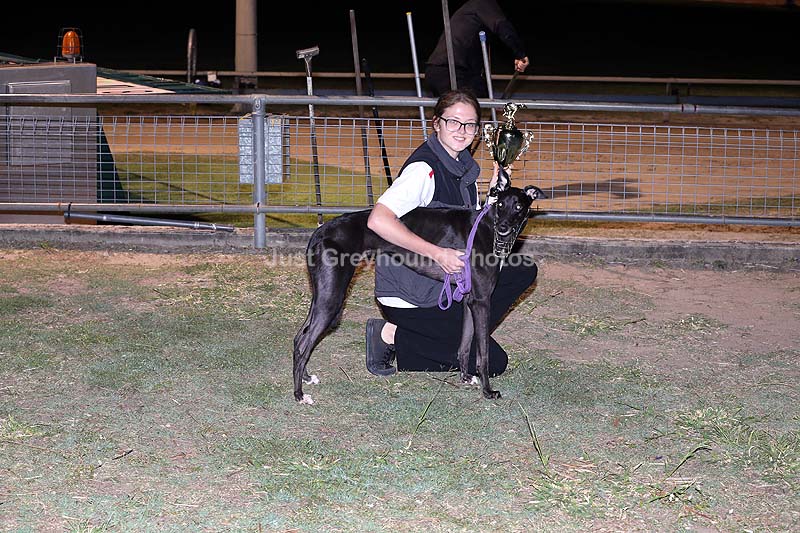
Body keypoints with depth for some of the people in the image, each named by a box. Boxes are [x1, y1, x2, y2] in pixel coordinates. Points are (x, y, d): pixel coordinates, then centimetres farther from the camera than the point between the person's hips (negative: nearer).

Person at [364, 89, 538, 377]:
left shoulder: (464, 167, 7)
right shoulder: (424, 168, -21)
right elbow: (378, 220, -36)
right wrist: (437, 253, -36)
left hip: (447, 282, 9)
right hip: (408, 295, -9)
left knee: (523, 271, 3)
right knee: (492, 362, -9)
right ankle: (392, 336, -2)